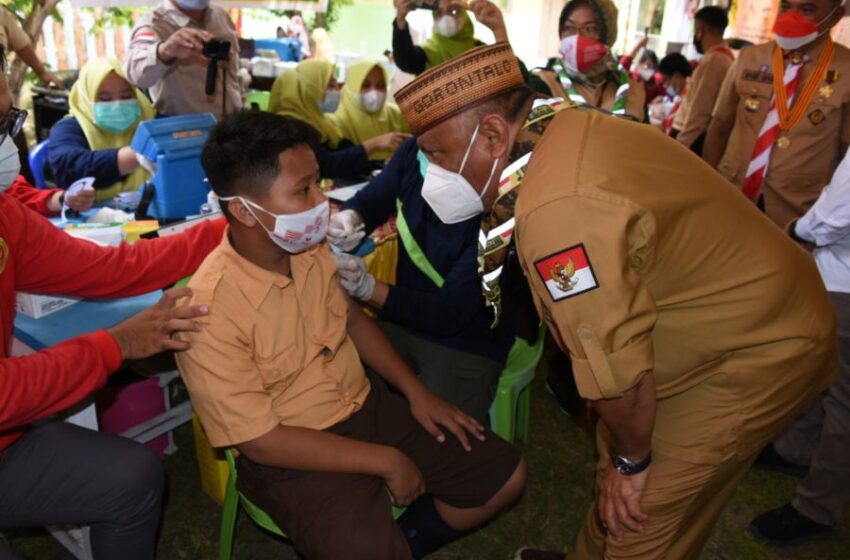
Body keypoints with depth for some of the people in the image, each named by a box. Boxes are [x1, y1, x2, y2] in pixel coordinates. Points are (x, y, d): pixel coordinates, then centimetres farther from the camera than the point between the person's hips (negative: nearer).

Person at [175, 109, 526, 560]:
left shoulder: (310, 248, -7)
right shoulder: (209, 311, -26)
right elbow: (261, 441, -21)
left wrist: (416, 391, 3)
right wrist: (385, 462, -17)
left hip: (368, 404, 6)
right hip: (291, 455, -6)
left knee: (505, 475, 7)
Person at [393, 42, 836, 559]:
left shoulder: (559, 209, -34)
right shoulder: (565, 125, -4)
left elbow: (617, 365, -27)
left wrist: (632, 461, -9)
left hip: (759, 350, -9)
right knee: (616, 448, 20)